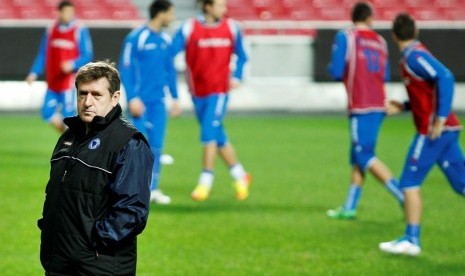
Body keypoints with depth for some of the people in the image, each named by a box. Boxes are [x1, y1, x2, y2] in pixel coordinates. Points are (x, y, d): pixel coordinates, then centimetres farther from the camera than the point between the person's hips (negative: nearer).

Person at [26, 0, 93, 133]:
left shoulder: (80, 31, -5)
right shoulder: (51, 30, 9)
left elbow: (87, 56, -8)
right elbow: (43, 55, 14)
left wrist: (73, 64, -25)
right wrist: (34, 73, 3)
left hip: (69, 82, -5)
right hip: (53, 82, 5)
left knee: (67, 114, -7)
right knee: (48, 113, 3)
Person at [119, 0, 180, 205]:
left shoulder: (166, 41, 9)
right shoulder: (136, 38, -10)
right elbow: (125, 69, -10)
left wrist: (175, 98, 15)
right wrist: (132, 98, -15)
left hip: (158, 102, 6)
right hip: (141, 101, -6)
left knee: (156, 145, 4)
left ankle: (152, 189, 10)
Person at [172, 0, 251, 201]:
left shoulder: (231, 28, 0)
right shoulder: (189, 28, -7)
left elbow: (241, 56, 13)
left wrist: (236, 77, 0)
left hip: (219, 90, -1)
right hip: (197, 92, 1)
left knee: (209, 133, -14)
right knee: (218, 138, 10)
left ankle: (205, 182, -9)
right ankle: (240, 175, 26)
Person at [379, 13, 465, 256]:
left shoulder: (414, 56, -12)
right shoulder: (415, 56, 16)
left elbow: (445, 78, -25)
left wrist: (441, 117, -27)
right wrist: (403, 107, 20)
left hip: (433, 130, -9)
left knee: (410, 183, -3)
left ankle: (411, 240, -1)